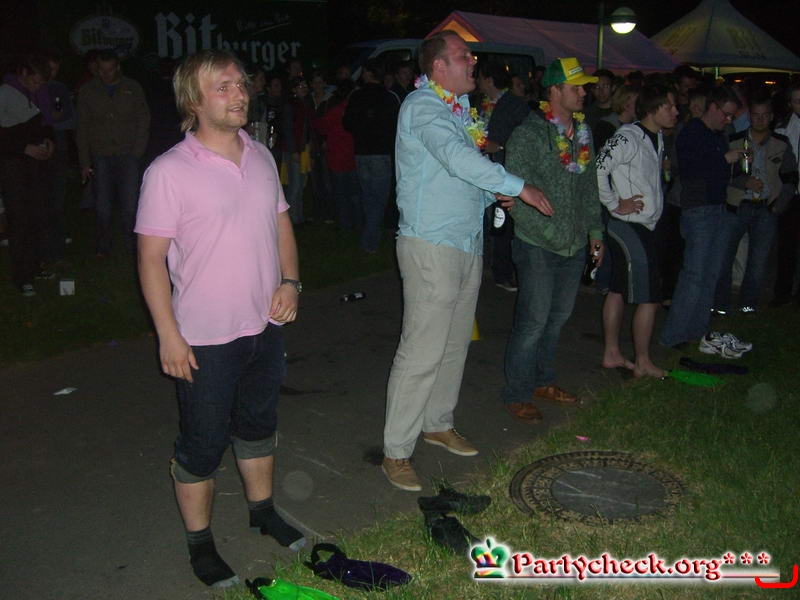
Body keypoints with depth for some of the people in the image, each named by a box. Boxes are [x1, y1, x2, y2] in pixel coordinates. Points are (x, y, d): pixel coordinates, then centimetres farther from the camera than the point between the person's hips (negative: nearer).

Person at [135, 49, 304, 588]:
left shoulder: (262, 157, 4)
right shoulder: (169, 171, -14)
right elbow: (151, 257, -13)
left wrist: (290, 281, -2)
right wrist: (169, 335, -15)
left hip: (266, 325, 6)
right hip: (206, 338, -6)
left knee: (258, 424, 22)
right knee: (203, 445, 8)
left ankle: (263, 510, 43)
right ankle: (200, 542, 29)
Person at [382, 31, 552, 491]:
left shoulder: (460, 108, 16)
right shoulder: (422, 106, -11)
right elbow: (457, 157, -26)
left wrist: (493, 193, 4)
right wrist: (518, 186, -24)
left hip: (468, 243, 9)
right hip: (432, 246, -9)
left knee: (455, 344, 16)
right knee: (423, 350, -7)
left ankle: (438, 423, 33)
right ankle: (396, 452, 3)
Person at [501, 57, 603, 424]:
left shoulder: (582, 133, 11)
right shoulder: (528, 135, -12)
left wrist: (595, 230, 17)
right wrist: (550, 232, -19)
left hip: (574, 244, 7)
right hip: (538, 247, -7)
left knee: (558, 317, 16)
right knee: (533, 321, -2)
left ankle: (543, 381, 33)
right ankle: (517, 395, 13)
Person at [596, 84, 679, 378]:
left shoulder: (658, 138, 12)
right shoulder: (628, 136, -16)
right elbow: (598, 169, -24)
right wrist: (615, 204, -18)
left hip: (644, 226, 9)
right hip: (629, 225, -9)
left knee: (619, 291, 14)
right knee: (649, 297, -4)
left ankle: (612, 354, 23)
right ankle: (642, 363, 9)